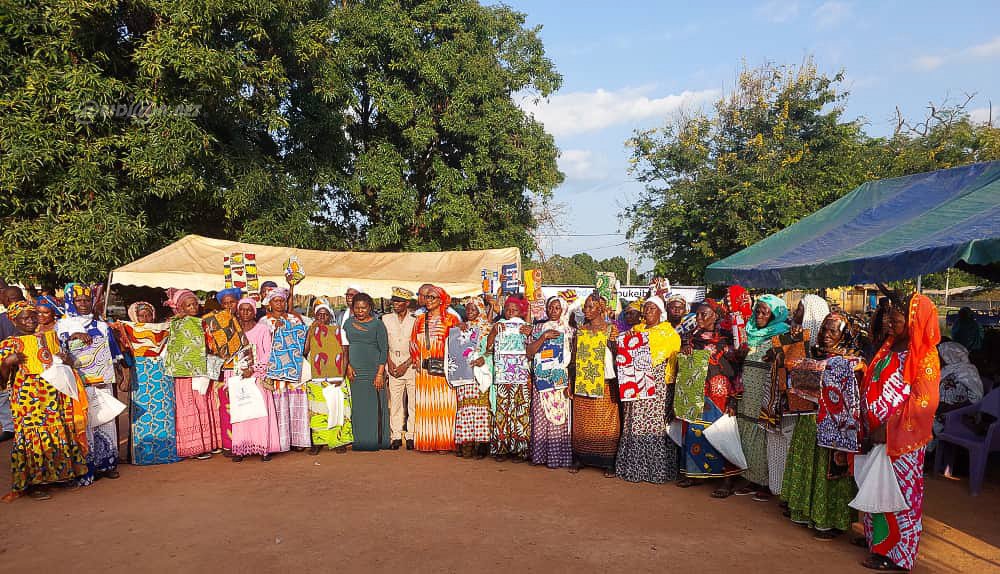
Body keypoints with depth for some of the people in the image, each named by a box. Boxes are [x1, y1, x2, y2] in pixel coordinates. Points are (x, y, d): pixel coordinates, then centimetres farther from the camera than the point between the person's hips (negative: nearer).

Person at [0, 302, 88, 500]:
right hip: (28, 397, -5)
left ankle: (57, 474, 20)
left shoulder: (49, 337, 15)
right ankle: (33, 483, 5)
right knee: (33, 434, -4)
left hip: (54, 395, 5)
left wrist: (65, 359, 2)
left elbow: (61, 359, 23)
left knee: (59, 432, 6)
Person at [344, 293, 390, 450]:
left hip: (373, 371, -3)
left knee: (374, 406, -1)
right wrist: (348, 365, -4)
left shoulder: (377, 324, -1)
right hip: (354, 372, 3)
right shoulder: (348, 323, 10)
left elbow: (384, 350, -4)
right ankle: (359, 441, 14)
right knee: (357, 407, 5)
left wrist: (380, 373, -12)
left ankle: (377, 441, 8)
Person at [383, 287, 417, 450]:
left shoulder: (415, 320, 0)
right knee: (395, 401, 1)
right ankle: (396, 436, 9)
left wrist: (405, 365, -8)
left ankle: (411, 436, 7)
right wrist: (389, 362, -1)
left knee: (413, 401, -1)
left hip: (411, 365, -2)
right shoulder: (386, 319, 9)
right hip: (393, 366, 2)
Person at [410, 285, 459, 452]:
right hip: (424, 370, 4)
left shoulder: (451, 319, 1)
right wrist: (417, 360, 1)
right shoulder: (420, 319, 13)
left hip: (444, 369, -3)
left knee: (444, 405, -1)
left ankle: (444, 442, 5)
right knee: (425, 405, 4)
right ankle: (426, 441, 11)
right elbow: (413, 343, 15)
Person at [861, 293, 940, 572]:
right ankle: (876, 538, 30)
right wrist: (868, 422, 8)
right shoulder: (889, 348, 9)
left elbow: (922, 402, -21)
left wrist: (888, 429, -22)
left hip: (900, 440, -7)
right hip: (877, 435, 7)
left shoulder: (925, 356, -14)